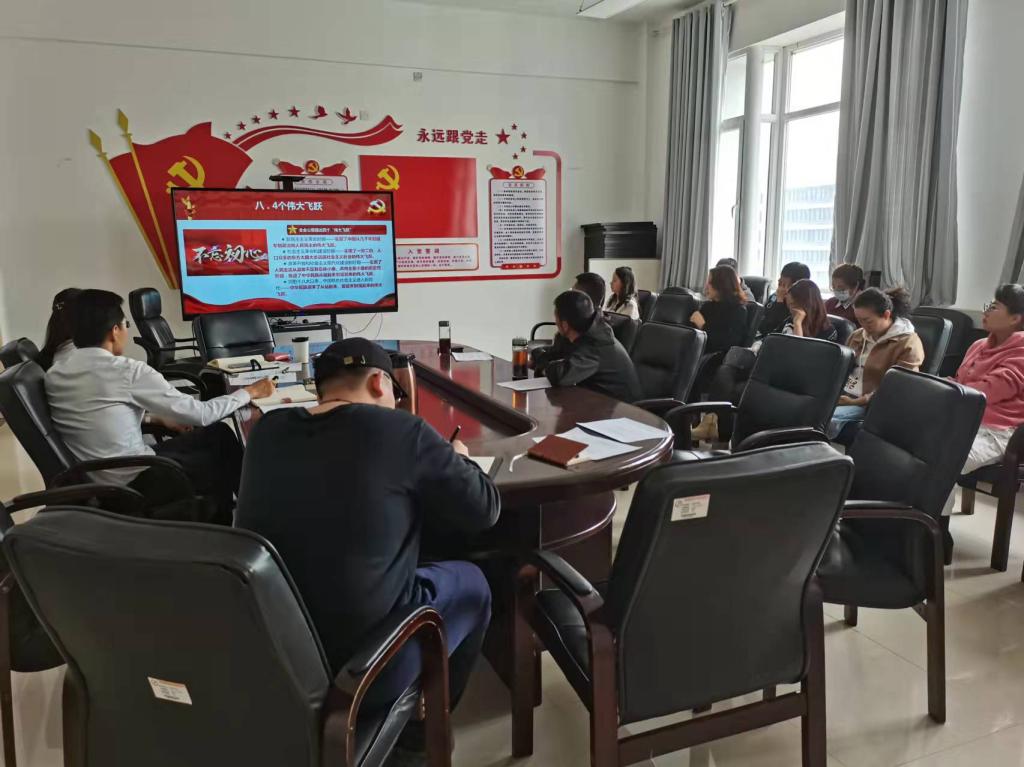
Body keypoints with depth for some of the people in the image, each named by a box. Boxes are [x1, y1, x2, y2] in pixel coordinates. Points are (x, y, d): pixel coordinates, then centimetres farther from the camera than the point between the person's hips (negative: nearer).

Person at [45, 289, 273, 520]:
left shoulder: (54, 373, 4)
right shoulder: (126, 370, -19)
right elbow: (200, 414, -14)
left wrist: (155, 418, 19)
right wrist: (249, 392, 0)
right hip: (132, 485, -8)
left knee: (218, 434, 19)